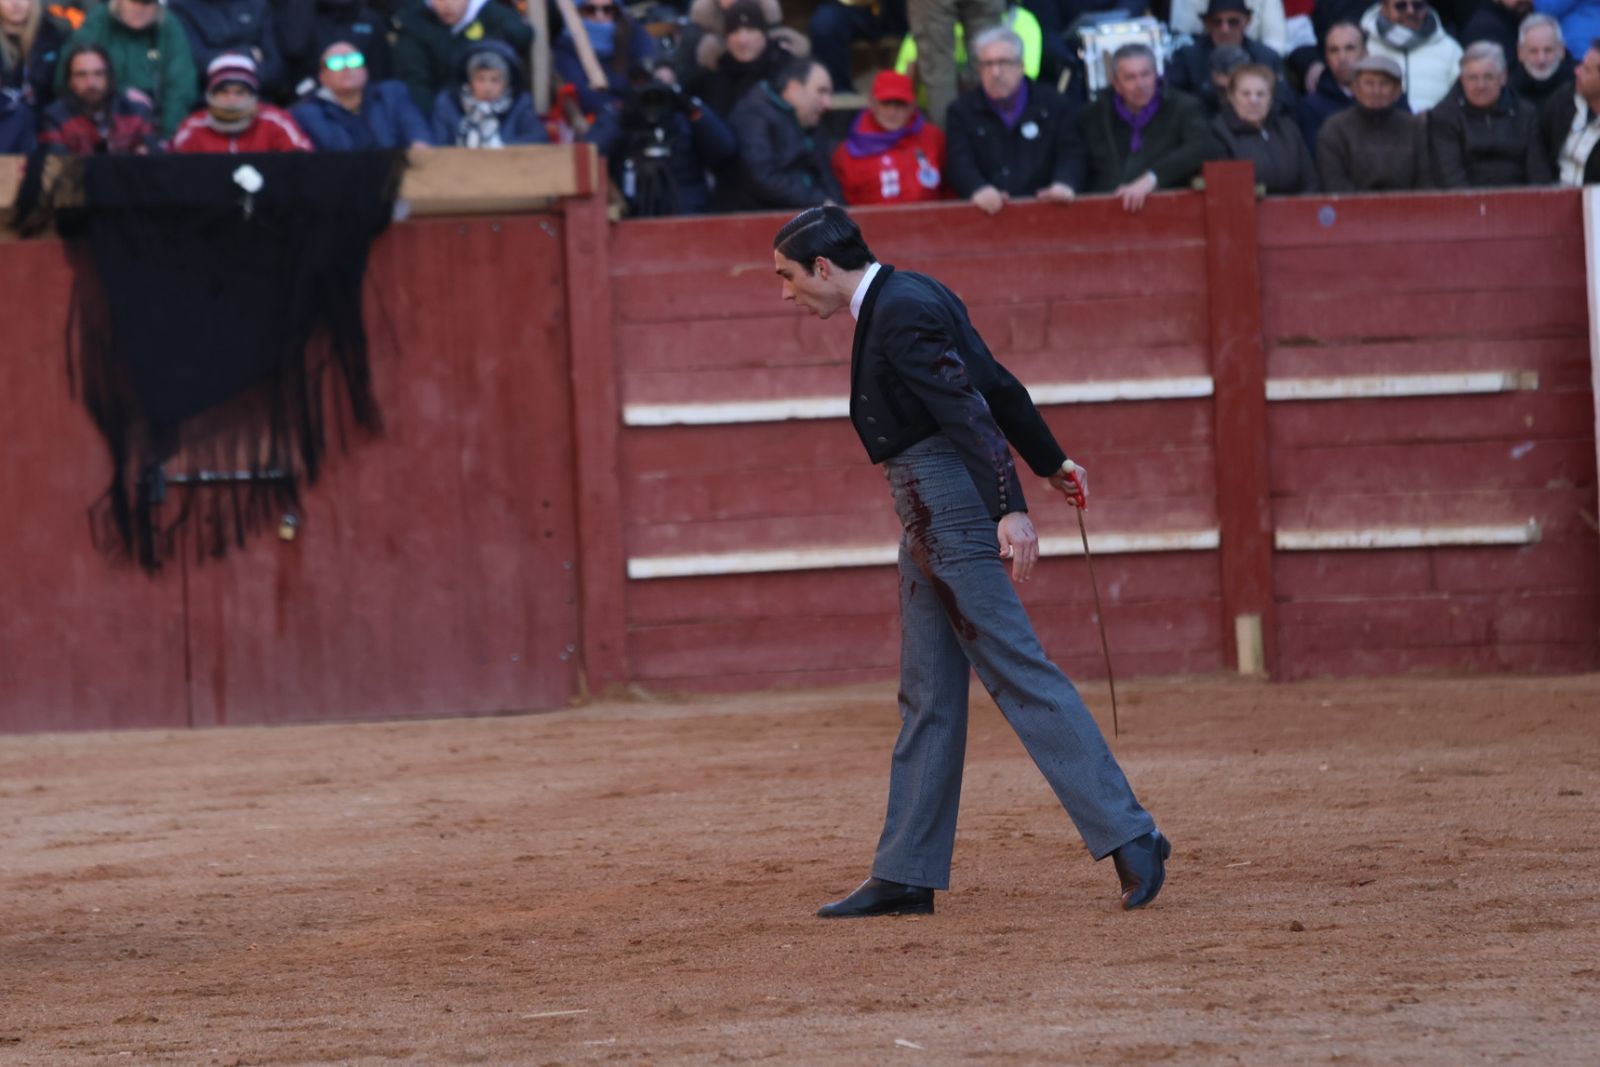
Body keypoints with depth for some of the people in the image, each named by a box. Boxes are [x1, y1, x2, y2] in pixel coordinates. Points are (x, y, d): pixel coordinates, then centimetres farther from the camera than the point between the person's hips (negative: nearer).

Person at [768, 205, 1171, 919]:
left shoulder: (900, 311, -15)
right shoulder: (906, 299, 15)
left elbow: (969, 408, -22)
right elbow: (996, 384, 20)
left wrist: (1010, 508, -29)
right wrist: (1050, 463, 29)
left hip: (952, 507, -10)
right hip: (931, 523, 10)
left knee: (1019, 675, -12)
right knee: (928, 698, 11)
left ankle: (1127, 834, -14)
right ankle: (906, 875, 14)